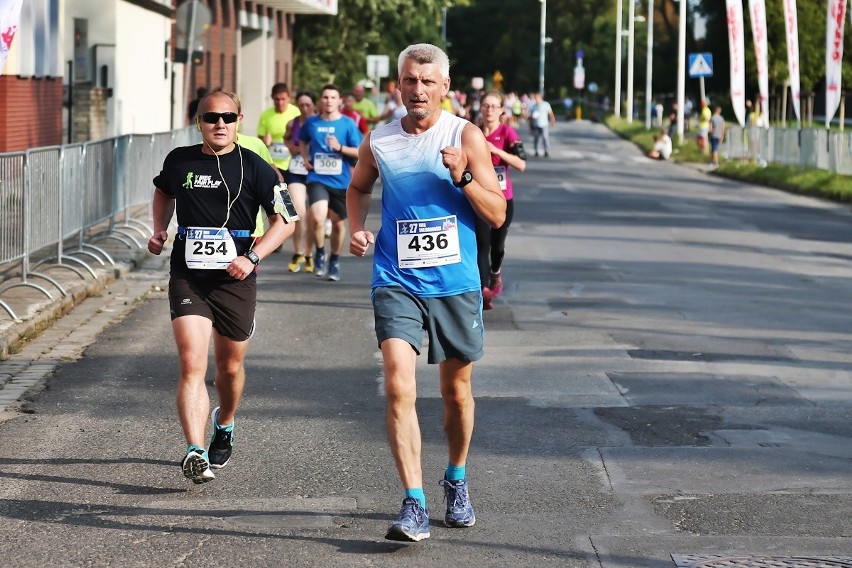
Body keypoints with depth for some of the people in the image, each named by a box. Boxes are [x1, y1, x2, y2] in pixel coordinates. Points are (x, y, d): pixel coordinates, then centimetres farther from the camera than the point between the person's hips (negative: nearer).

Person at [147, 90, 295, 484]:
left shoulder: (253, 167, -3)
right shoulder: (179, 161, 5)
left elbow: (284, 220, -1)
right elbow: (164, 191, 28)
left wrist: (252, 257, -13)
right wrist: (160, 229, 12)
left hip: (234, 279, 0)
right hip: (187, 277, 0)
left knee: (230, 366, 14)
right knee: (192, 363, -16)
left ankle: (224, 425, 45)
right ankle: (195, 453, -25)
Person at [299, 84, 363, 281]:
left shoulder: (348, 124, -3)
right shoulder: (311, 123, 4)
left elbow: (360, 152, -4)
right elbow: (303, 141, 25)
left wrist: (340, 147, -17)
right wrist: (305, 158, 8)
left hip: (341, 181, 0)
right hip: (317, 179, 0)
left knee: (338, 223, 11)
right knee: (317, 218, -22)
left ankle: (334, 260, 34)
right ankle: (320, 253, 5)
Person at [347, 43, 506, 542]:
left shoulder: (466, 136, -3)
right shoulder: (379, 141, 3)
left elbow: (498, 215, -3)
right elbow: (359, 187, 25)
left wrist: (463, 178, -19)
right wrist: (357, 227, 6)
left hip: (456, 282, 0)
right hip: (397, 282, 0)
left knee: (457, 392, 13)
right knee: (400, 387, -18)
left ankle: (457, 481, 38)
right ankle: (415, 505, -19)